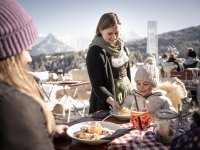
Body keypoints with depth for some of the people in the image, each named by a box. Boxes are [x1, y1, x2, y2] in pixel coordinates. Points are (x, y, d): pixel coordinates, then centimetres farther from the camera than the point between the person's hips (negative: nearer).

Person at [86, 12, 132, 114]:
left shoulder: (121, 46, 3)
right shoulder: (95, 52, -19)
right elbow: (97, 85, -21)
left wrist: (130, 90, 12)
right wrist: (111, 101, -34)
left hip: (126, 97, 7)